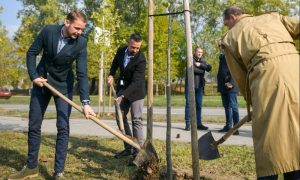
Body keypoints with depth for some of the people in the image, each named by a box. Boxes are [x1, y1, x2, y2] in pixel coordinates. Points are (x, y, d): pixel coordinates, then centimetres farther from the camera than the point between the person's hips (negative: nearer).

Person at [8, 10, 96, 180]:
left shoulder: (81, 42, -18)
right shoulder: (49, 30, -15)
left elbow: (82, 73, -22)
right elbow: (32, 53, -3)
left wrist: (85, 102, -30)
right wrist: (34, 76, -12)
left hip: (63, 85, -2)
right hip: (41, 81, 2)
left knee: (63, 127, -8)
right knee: (34, 126, 8)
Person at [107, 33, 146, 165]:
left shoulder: (141, 59, -26)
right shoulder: (121, 50, -7)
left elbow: (136, 82, -31)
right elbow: (115, 62, 17)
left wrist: (123, 96, -38)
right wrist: (111, 75, 5)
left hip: (136, 90, -6)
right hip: (122, 87, 7)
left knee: (136, 119, -10)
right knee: (120, 117, 6)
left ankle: (137, 151, -6)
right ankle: (128, 147, 15)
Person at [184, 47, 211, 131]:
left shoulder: (202, 61, 15)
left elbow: (209, 68, -3)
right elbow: (192, 69, -18)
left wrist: (200, 65, -14)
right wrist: (202, 70, -7)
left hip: (199, 86, 5)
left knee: (199, 105, 6)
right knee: (189, 104, -4)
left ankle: (198, 124, 11)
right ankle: (188, 124, 0)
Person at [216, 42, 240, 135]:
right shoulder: (222, 57, 18)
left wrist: (231, 82, -20)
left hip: (230, 86, -9)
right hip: (223, 86, 9)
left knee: (233, 106, -6)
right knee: (226, 106, 13)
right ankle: (228, 126, 21)